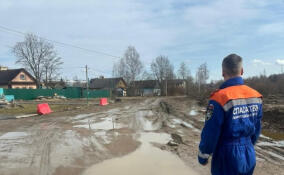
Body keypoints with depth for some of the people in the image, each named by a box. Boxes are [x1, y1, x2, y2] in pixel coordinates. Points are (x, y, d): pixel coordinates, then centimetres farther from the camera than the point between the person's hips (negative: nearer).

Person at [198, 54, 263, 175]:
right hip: (249, 157, 6)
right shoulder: (256, 96, -2)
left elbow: (210, 134, -17)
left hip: (227, 157, -5)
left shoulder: (220, 98, -21)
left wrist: (202, 157, -2)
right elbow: (256, 130, 8)